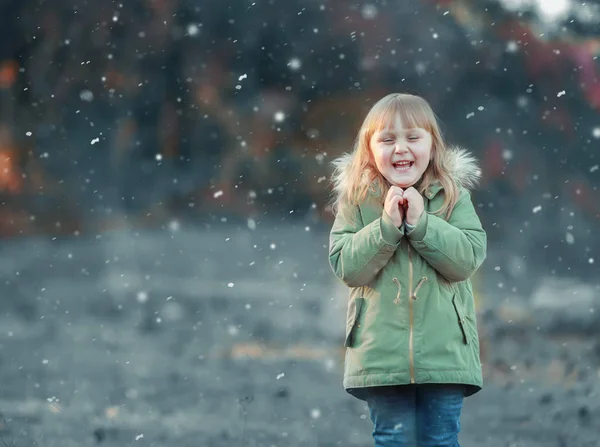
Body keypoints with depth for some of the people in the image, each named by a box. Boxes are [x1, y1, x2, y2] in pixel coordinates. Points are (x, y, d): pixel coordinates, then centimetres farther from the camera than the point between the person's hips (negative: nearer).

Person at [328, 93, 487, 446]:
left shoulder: (455, 197, 2)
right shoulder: (356, 201, 2)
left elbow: (469, 257, -8)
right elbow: (346, 265, -6)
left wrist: (420, 222, -16)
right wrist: (386, 225, -16)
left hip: (445, 350, 0)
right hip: (382, 353, 0)